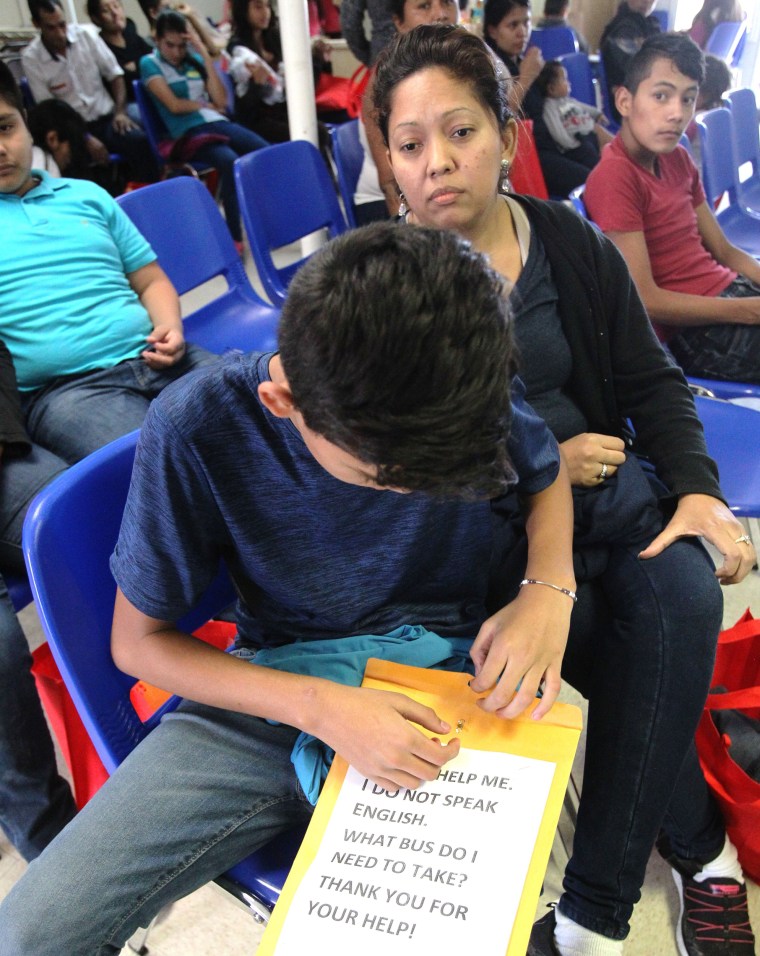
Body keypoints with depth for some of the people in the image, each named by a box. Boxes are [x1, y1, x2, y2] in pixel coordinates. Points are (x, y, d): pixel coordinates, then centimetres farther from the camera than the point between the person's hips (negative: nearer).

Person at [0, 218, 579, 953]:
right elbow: (137, 642, -10)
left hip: (448, 679, 1)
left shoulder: (472, 389, -16)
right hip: (273, 694, 0)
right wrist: (319, 706, -24)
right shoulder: (197, 429, -21)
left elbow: (547, 475, 7)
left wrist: (550, 589, -15)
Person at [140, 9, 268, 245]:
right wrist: (207, 105, 5)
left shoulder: (194, 58, 17)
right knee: (230, 162, -35)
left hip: (219, 123, 6)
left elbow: (221, 100, 5)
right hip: (188, 133, -5)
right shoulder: (150, 64, 6)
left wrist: (203, 52, 3)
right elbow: (174, 105, -7)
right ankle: (234, 238, -34)